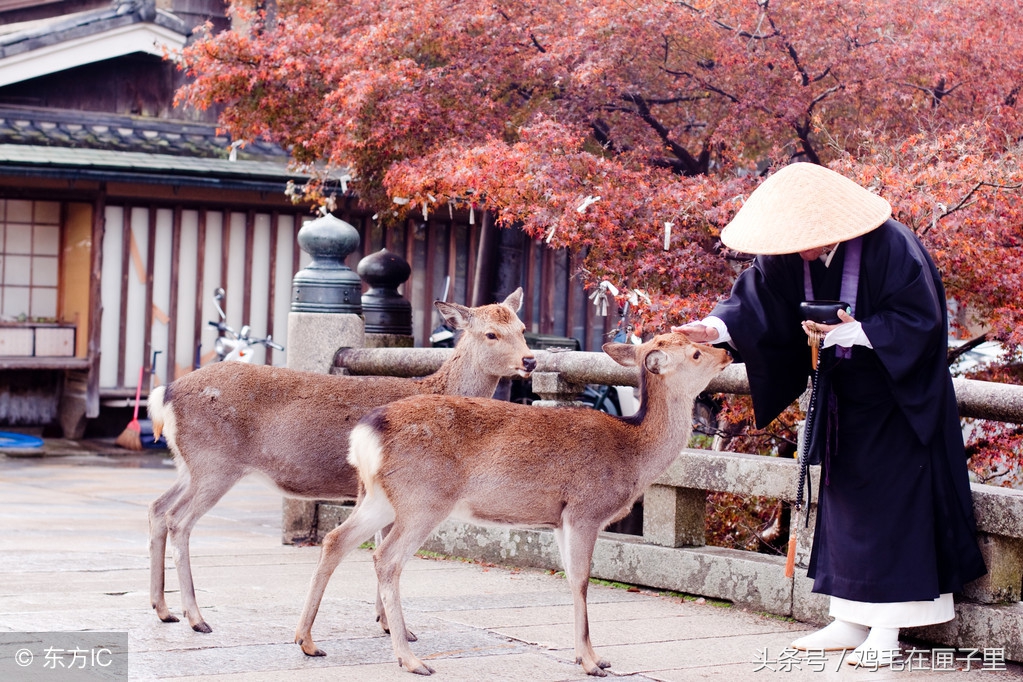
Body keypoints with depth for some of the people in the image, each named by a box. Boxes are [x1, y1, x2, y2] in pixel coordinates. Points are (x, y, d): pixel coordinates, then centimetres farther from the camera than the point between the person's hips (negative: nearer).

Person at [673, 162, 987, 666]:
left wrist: (856, 333, -31)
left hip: (897, 394, -6)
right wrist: (718, 327, -29)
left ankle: (888, 629, 1)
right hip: (842, 397, 7)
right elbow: (755, 300, -10)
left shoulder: (889, 247, -24)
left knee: (891, 498, -5)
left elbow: (921, 317, -21)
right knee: (842, 496, 10)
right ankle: (851, 621, 19)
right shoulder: (789, 257, -8)